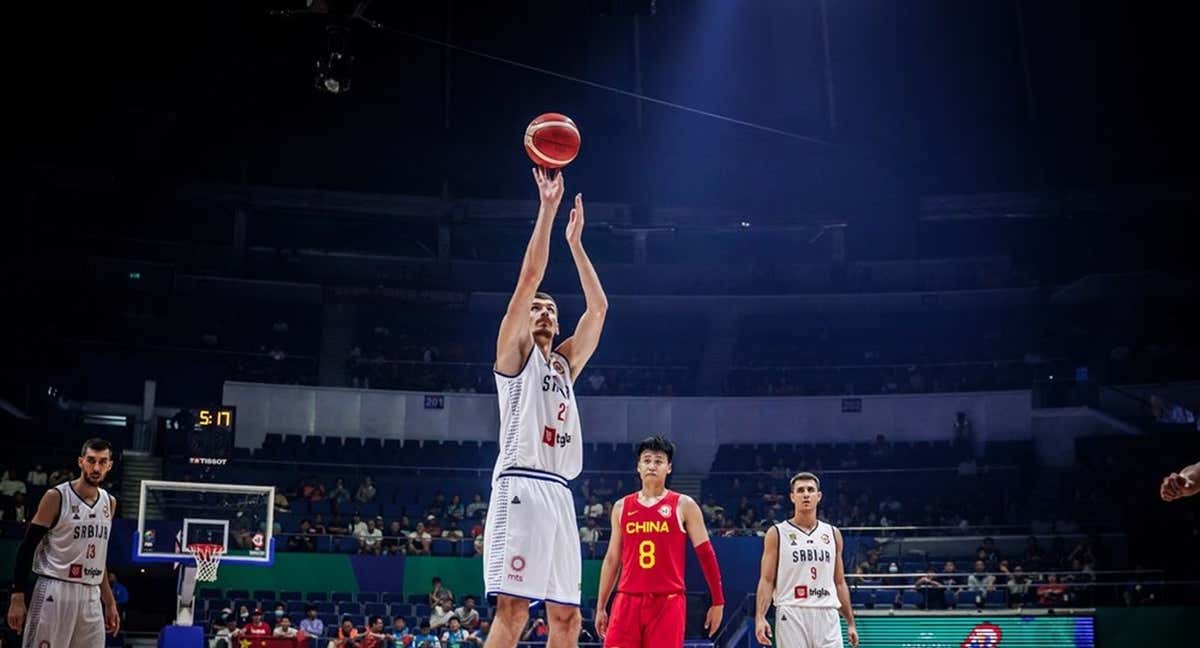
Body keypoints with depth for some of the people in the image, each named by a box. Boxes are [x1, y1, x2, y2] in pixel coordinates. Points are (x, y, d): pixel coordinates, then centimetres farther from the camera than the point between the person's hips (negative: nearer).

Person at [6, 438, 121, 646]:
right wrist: (17, 597, -12)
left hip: (90, 596, 6)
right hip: (55, 592, -5)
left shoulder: (109, 503, 10)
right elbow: (27, 549, -6)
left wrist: (109, 602, 17)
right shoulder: (56, 497, -7)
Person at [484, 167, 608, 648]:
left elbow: (598, 308, 24)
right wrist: (547, 209, -1)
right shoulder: (514, 352, 8)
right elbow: (530, 277, -2)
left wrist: (575, 241, 26)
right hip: (520, 486, -7)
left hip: (559, 493, 7)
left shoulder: (564, 363, 24)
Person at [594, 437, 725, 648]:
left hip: (668, 601, -3)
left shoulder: (684, 506, 2)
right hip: (628, 599, 3)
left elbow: (705, 553, 2)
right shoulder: (622, 507, 12)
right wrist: (601, 607, 14)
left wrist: (718, 602, -1)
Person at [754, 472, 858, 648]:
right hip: (792, 615, -3)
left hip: (827, 616, 3)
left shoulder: (833, 534, 12)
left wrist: (850, 622, 13)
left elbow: (839, 582, 16)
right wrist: (760, 617, -17)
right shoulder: (777, 534, 1)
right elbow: (767, 580, -3)